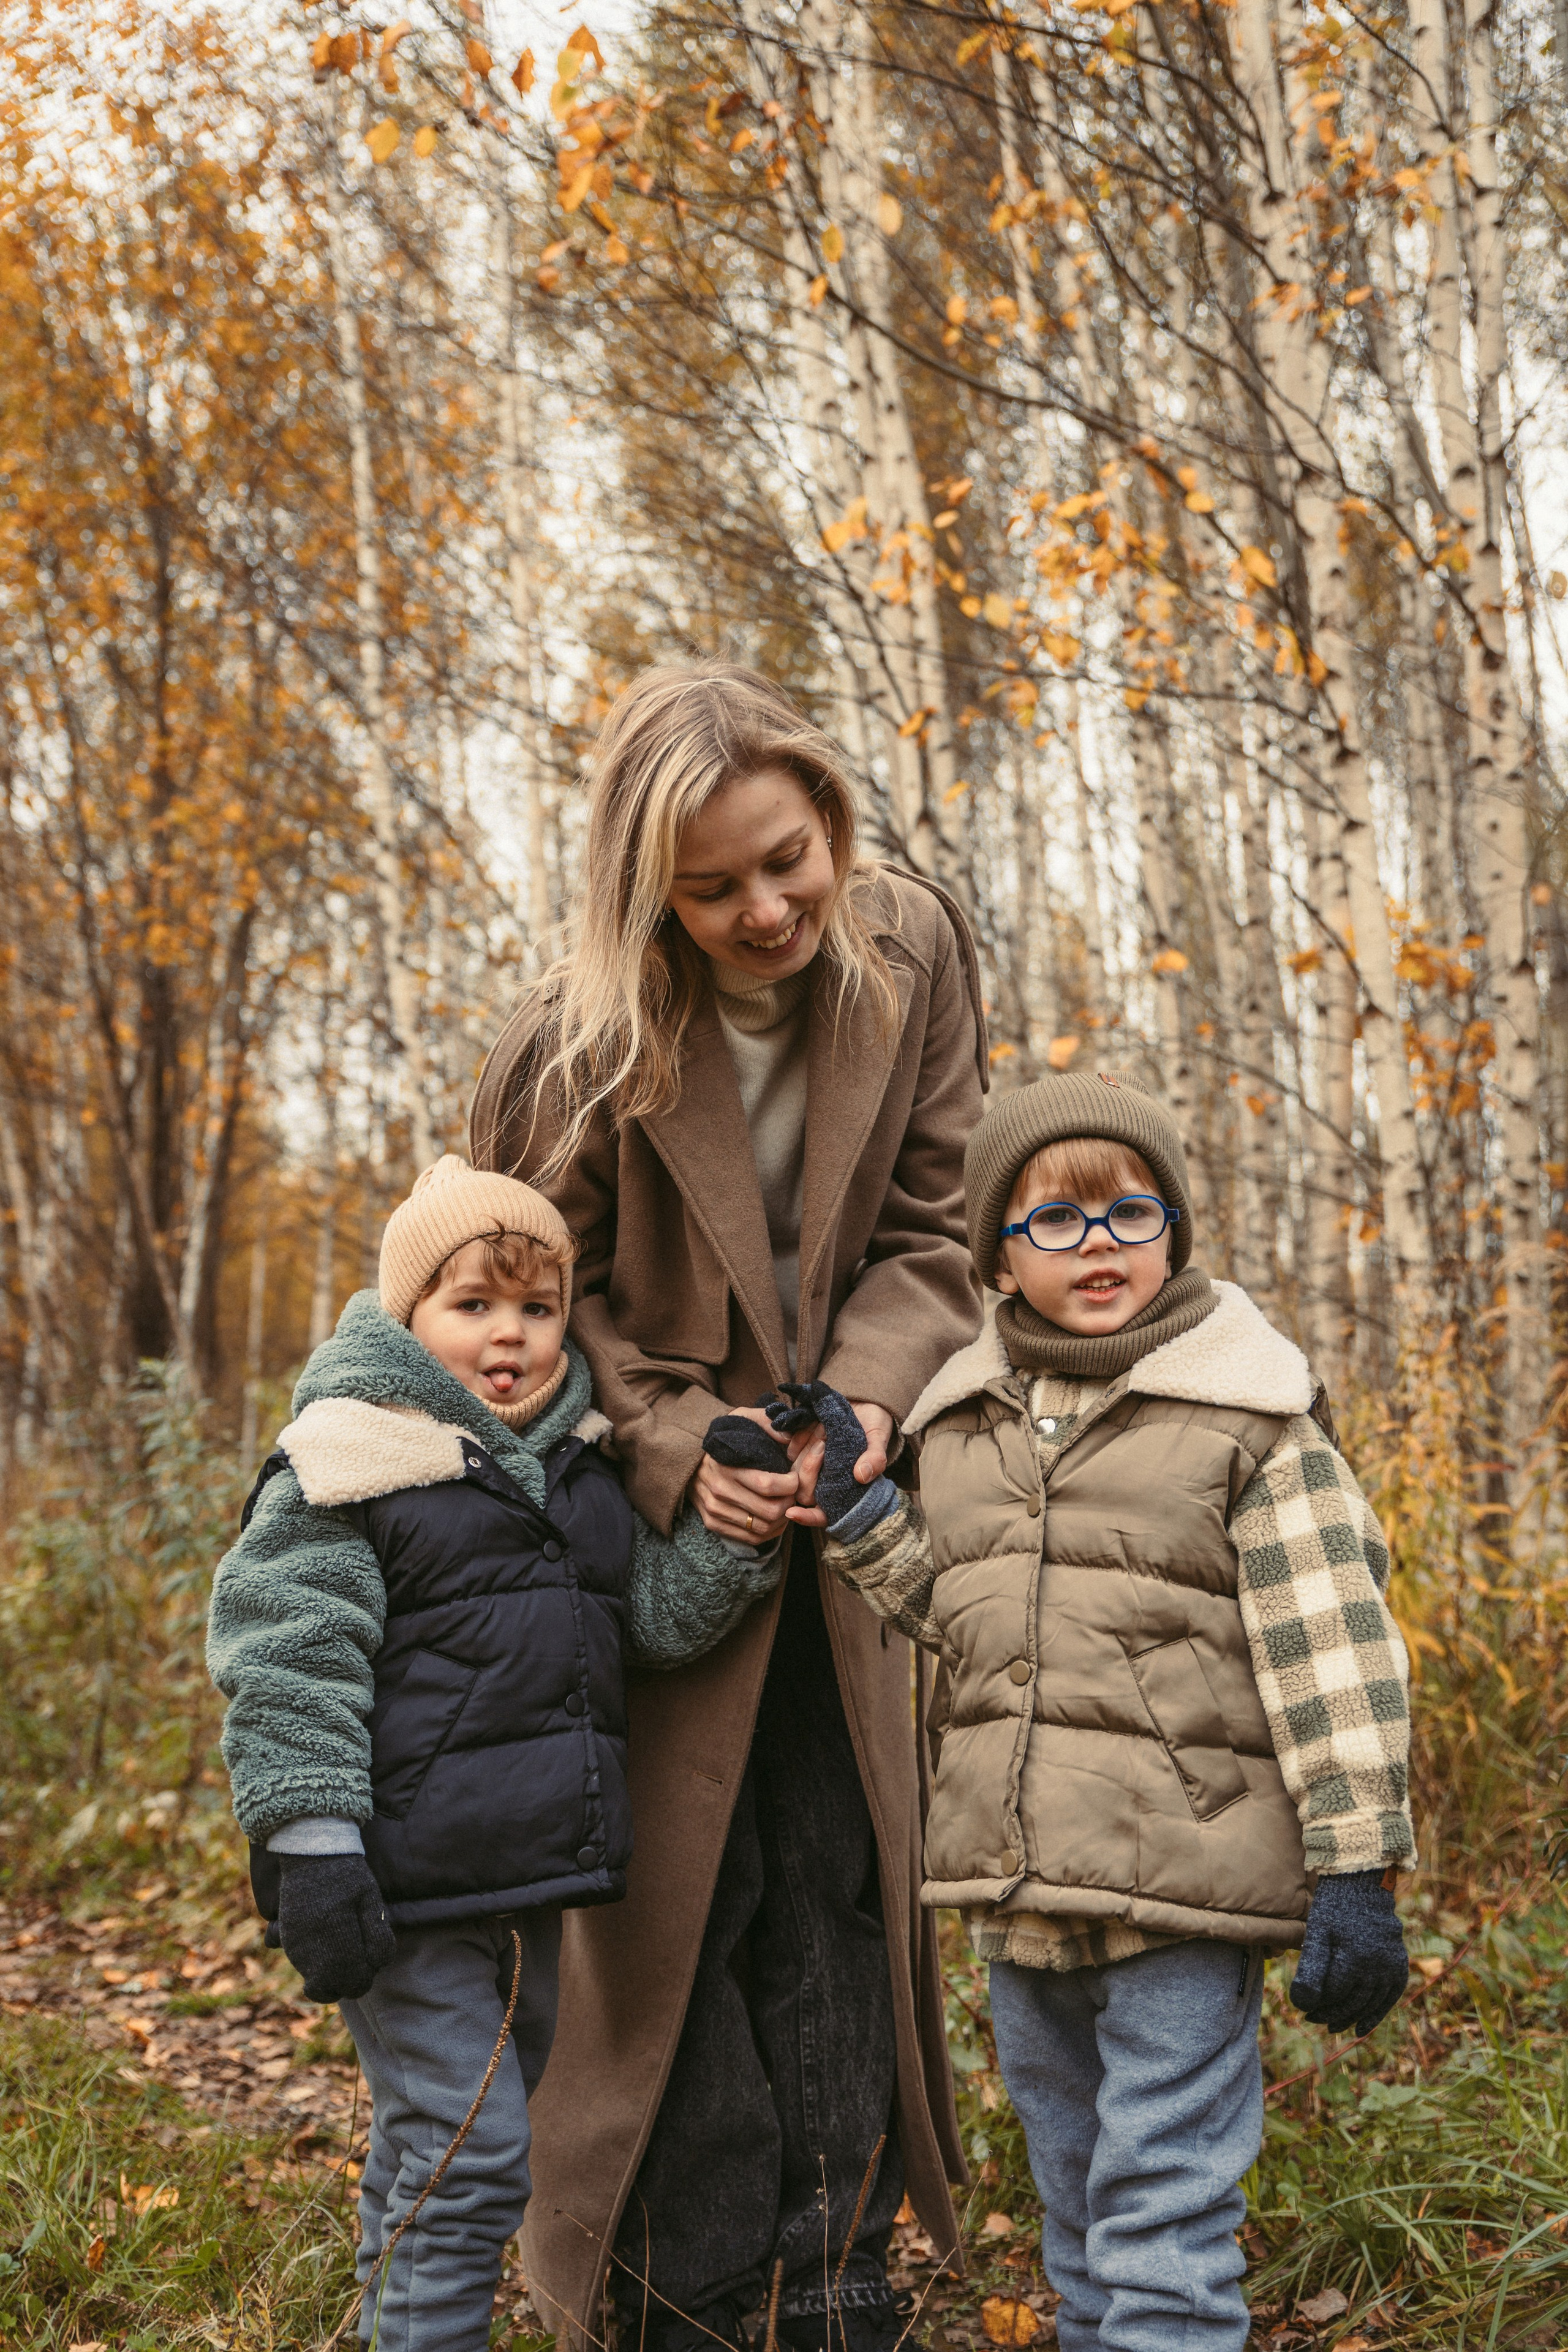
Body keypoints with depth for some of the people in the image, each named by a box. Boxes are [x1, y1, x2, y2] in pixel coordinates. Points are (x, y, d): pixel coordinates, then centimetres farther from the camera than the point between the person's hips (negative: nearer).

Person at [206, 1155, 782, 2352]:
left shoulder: (576, 1466, 11)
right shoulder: (347, 1462, -11)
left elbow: (657, 1614, 9)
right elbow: (288, 1666, -13)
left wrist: (735, 1538, -10)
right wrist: (313, 1850, -18)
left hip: (533, 1871, 8)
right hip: (410, 1886, -7)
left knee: (466, 2135, 20)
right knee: (464, 2153, -7)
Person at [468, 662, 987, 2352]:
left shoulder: (913, 955, -9)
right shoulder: (584, 1037, -19)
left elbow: (928, 1229, -3)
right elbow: (543, 1289, -8)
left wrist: (866, 1400, -19)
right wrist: (679, 1448, -20)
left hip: (847, 1503, 3)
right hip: (662, 1504, -3)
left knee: (842, 1881, 8)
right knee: (682, 1890, 1)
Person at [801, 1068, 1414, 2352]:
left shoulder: (1248, 1417, -8)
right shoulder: (966, 1421, 9)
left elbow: (1331, 1653, -10)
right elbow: (956, 1612, 13)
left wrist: (1355, 1872, -14)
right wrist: (854, 1502, -1)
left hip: (1182, 1897, -6)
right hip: (1019, 1892, 6)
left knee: (1166, 2215, -2)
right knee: (1075, 2199, 21)